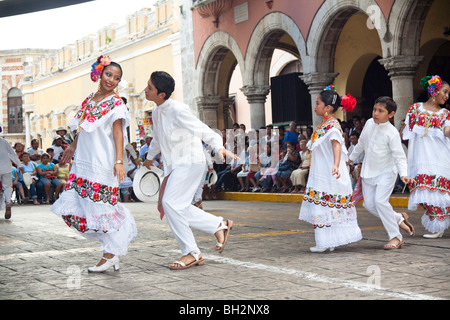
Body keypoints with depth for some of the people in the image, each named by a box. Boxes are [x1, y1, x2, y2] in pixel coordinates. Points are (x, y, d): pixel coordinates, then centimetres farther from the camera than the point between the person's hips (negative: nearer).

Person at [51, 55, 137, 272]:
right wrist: (73, 146, 31)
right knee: (75, 205, 4)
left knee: (101, 205, -5)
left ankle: (111, 254, 6)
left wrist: (119, 161, -22)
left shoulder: (116, 104, -6)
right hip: (83, 161, 7)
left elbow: (118, 133, -13)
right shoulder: (89, 99, 14)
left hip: (103, 163, -7)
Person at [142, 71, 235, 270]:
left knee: (171, 203, -16)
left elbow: (202, 130, -27)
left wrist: (219, 147, -44)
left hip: (190, 162, -9)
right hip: (174, 165, 9)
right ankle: (219, 225, 18)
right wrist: (150, 156, 44)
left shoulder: (178, 110, -20)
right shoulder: (156, 111, 8)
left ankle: (191, 253, -7)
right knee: (178, 207, 5)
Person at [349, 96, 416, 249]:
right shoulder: (369, 123, 0)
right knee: (369, 204, 1)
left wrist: (403, 174, -33)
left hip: (386, 172, -7)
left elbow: (399, 156, -18)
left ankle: (396, 237, -9)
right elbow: (361, 143, 17)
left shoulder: (392, 133, -18)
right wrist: (351, 159, 27)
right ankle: (399, 219, 22)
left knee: (380, 200, -21)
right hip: (368, 171, 7)